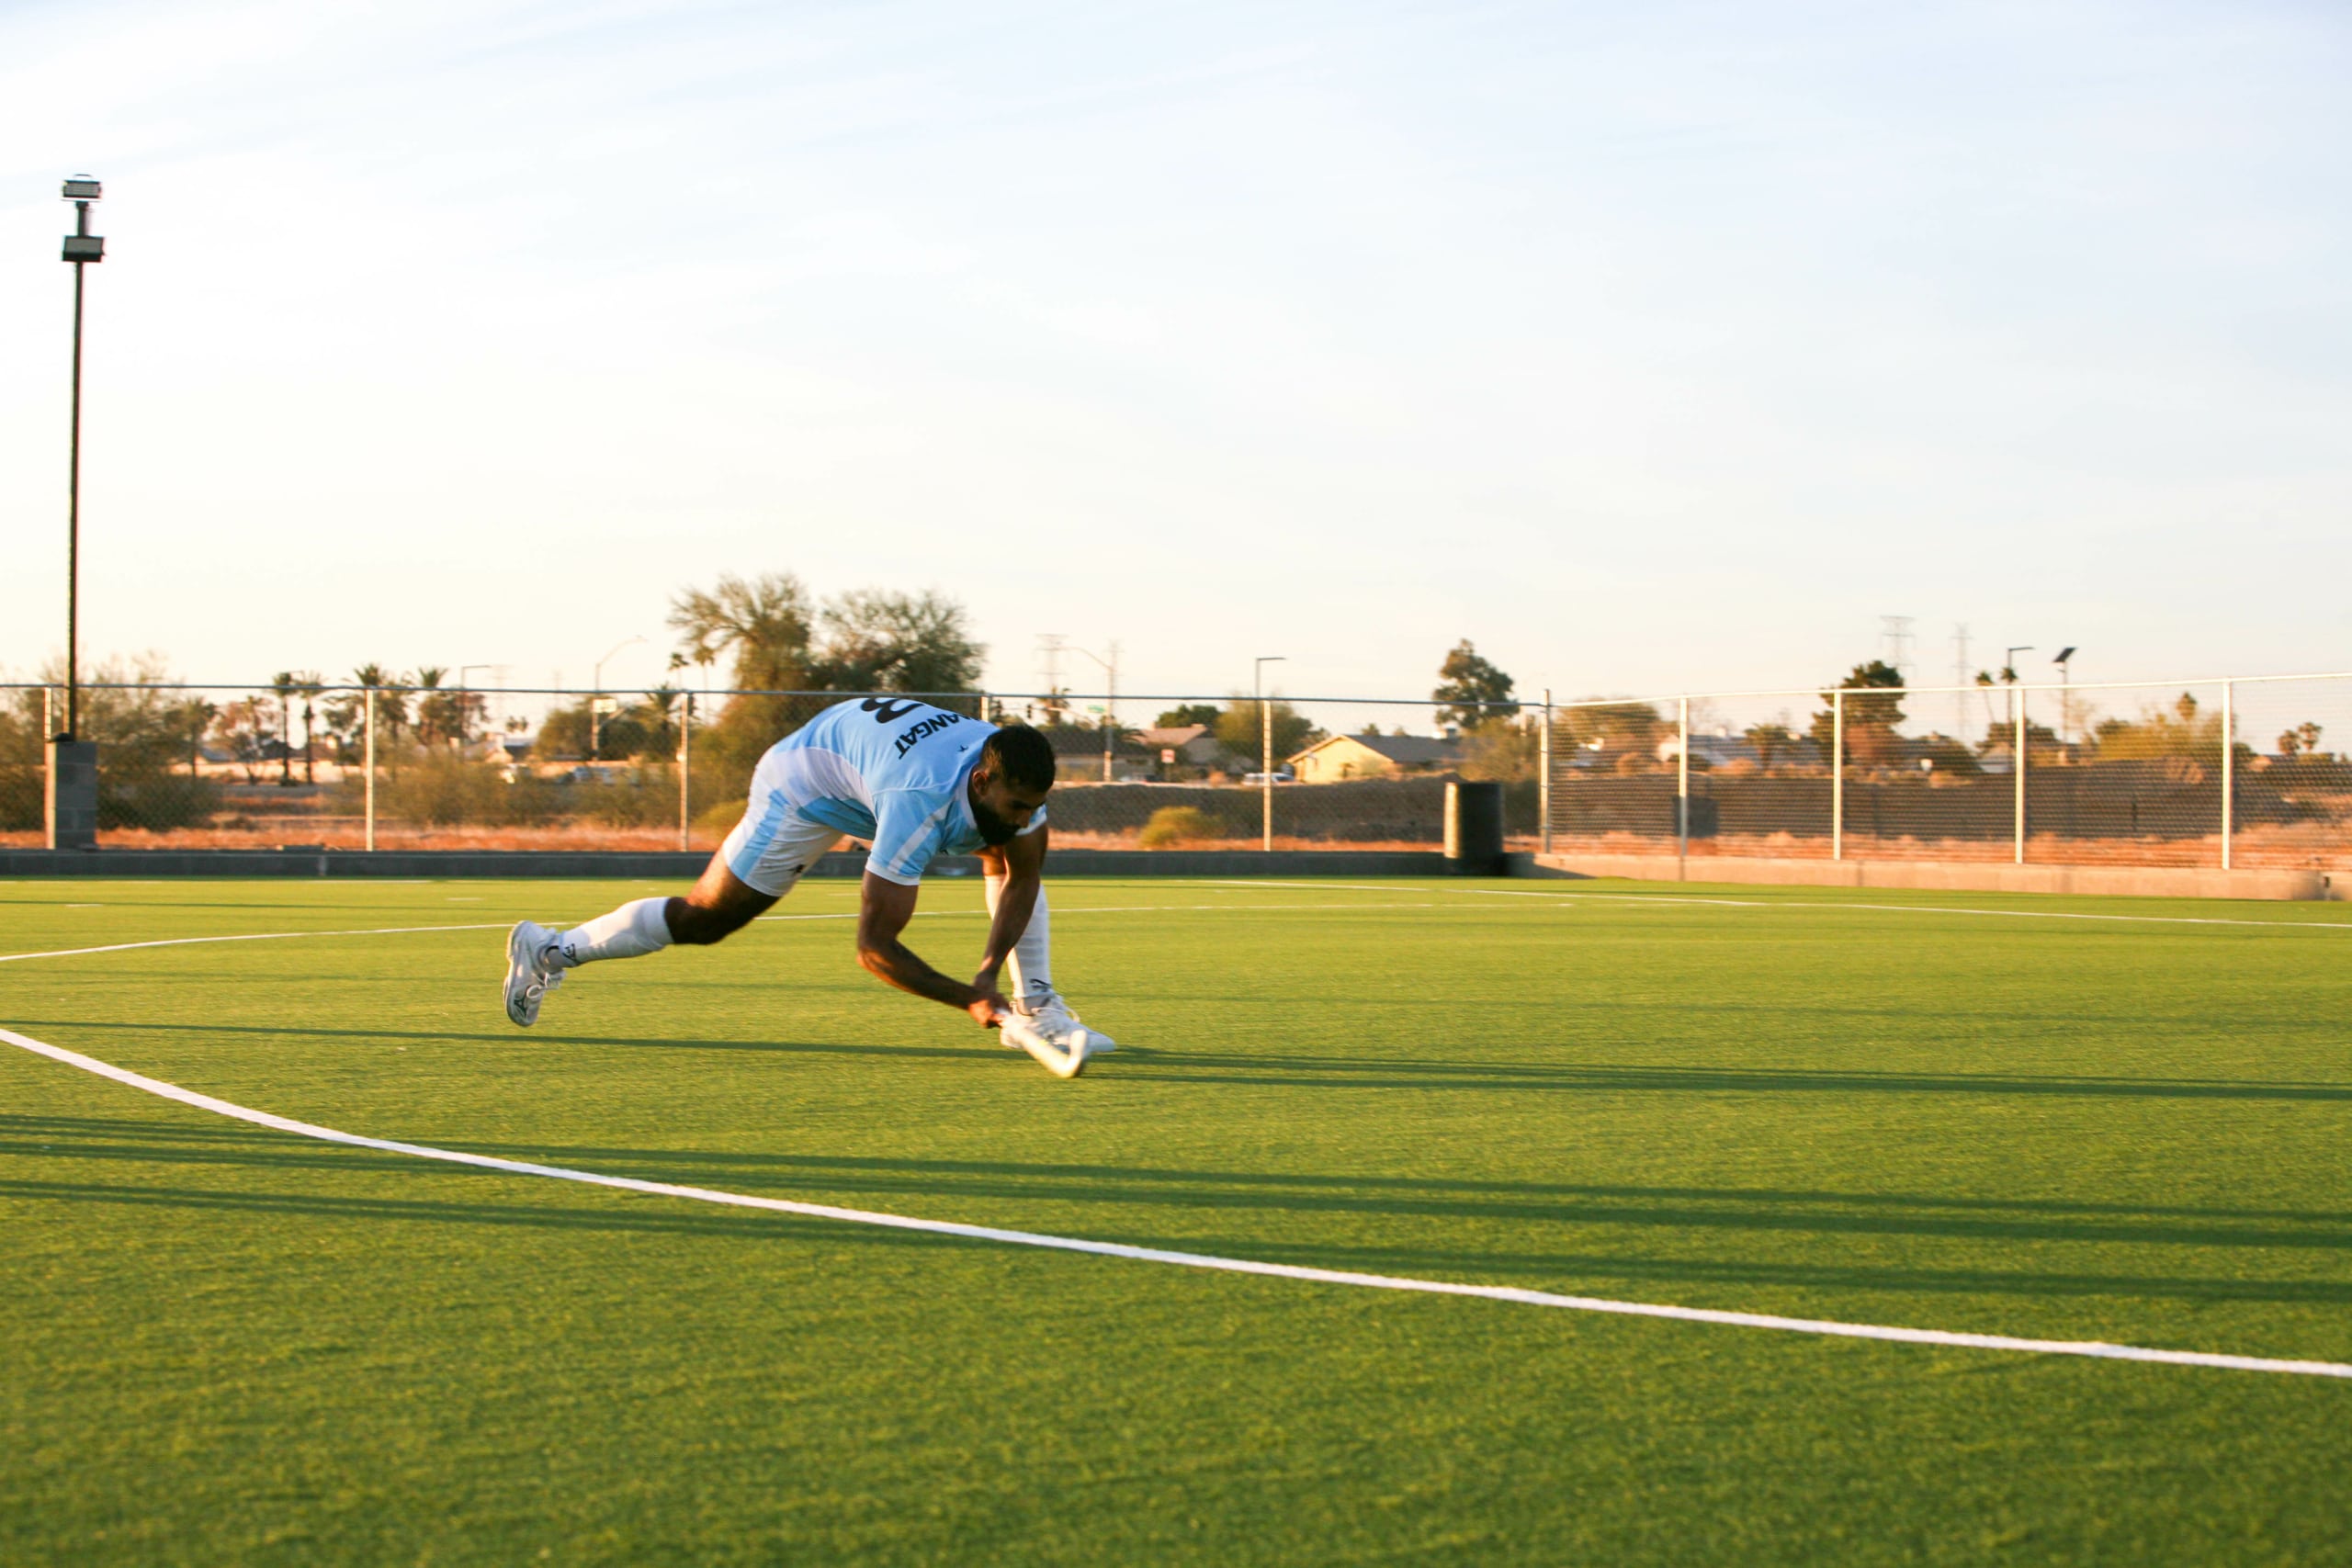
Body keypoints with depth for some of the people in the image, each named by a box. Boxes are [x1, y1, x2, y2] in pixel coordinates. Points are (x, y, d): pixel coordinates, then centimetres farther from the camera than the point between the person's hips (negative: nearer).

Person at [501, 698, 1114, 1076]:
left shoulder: (1012, 778, -24)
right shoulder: (922, 803, -45)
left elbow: (1022, 879, -9)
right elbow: (873, 945, -41)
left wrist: (991, 967, -24)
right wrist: (969, 998, -42)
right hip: (805, 787, -7)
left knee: (1022, 861, -3)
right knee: (703, 918, 0)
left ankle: (1035, 1012, -5)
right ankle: (551, 950, 17)